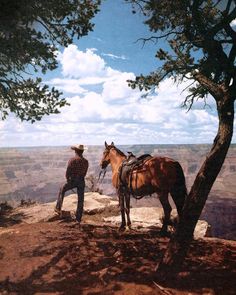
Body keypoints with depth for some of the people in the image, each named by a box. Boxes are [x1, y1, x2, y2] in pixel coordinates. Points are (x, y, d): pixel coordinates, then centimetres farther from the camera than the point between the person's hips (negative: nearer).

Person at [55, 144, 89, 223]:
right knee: (80, 200, 10)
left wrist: (68, 179, 8)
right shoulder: (86, 161, 1)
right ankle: (78, 218, 16)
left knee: (62, 190, 25)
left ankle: (58, 208, 24)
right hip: (81, 181, 3)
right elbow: (84, 173, 8)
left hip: (72, 180, -3)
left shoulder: (72, 160, -12)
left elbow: (68, 171, -9)